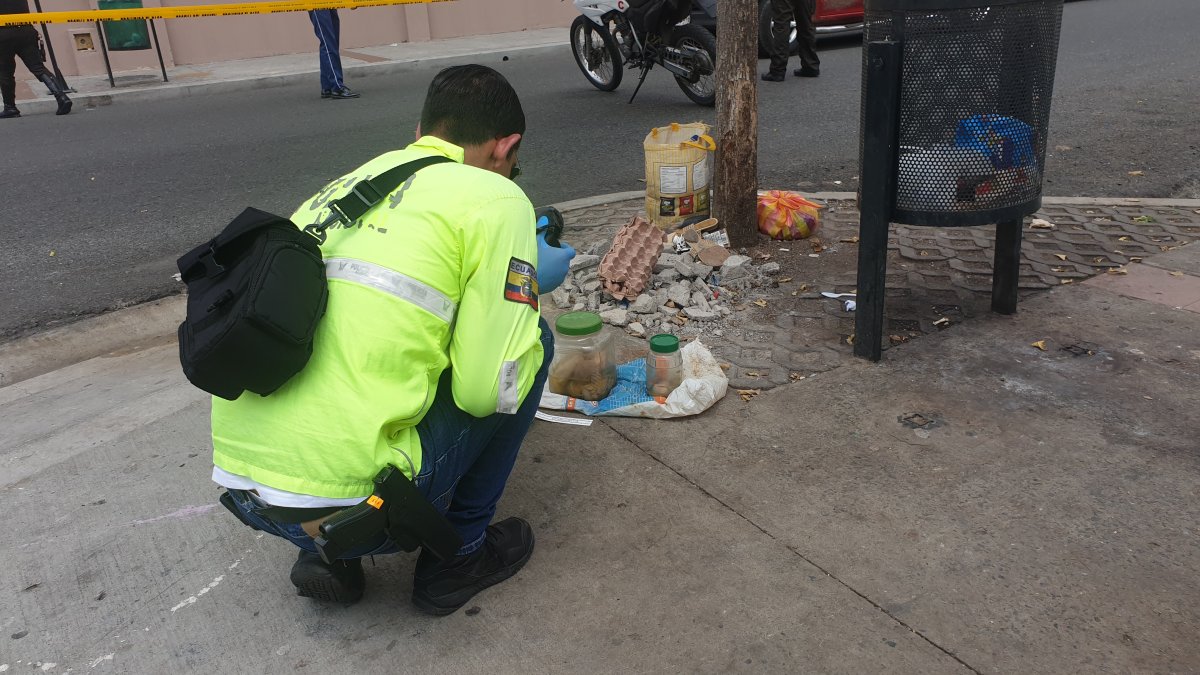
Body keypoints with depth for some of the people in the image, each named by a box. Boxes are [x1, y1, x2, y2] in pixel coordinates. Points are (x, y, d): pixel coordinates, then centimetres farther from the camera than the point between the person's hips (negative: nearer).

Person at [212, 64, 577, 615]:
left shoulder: (349, 181, 17)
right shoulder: (495, 197, -2)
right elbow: (489, 389, -9)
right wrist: (533, 283, 11)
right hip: (345, 503, -7)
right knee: (533, 339, 11)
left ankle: (325, 555, 19)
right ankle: (458, 554, 17)